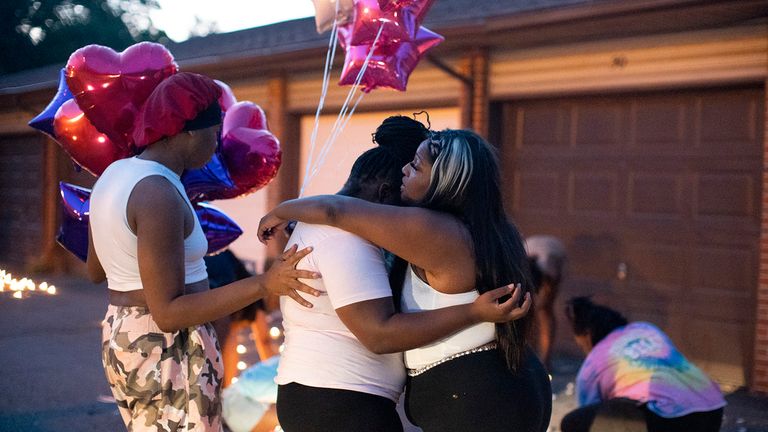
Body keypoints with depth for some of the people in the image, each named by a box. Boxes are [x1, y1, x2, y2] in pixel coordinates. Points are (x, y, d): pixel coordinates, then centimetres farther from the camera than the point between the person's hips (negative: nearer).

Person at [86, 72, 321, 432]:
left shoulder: (114, 174, 6)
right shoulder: (159, 195, -22)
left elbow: (95, 271, 18)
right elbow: (168, 312, -24)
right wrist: (264, 284, -29)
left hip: (123, 338, 10)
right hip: (166, 349, -10)